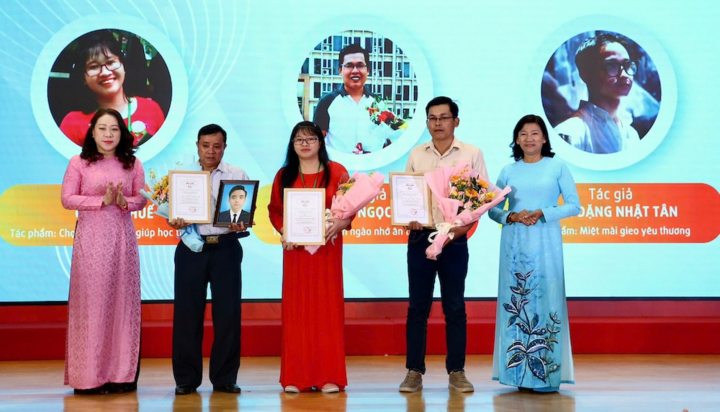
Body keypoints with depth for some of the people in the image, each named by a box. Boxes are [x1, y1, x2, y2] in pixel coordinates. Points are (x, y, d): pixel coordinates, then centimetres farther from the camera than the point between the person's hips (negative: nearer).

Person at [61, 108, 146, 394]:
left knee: (123, 300, 3)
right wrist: (102, 201, -12)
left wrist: (124, 202, -12)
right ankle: (90, 376, 5)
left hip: (123, 237, 3)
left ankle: (121, 374, 10)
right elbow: (67, 199, -3)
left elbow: (142, 199, 8)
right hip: (90, 238, -2)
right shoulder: (79, 163, 2)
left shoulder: (132, 164, 9)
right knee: (91, 301, -2)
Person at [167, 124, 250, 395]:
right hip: (191, 248, 0)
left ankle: (224, 378, 12)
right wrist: (174, 222, -19)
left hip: (226, 248, 0)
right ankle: (186, 378, 12)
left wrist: (241, 224, -21)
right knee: (187, 311, 2)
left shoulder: (238, 175, 7)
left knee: (227, 312, 1)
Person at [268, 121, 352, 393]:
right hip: (295, 249, 2)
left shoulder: (336, 172, 2)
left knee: (327, 307, 0)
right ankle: (295, 377, 9)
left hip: (327, 248, -2)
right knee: (296, 309, 2)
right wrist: (283, 230, -9)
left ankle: (329, 376, 7)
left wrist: (341, 222, -19)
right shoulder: (284, 175, 9)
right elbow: (274, 210, 9)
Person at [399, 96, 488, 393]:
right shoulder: (416, 155, 8)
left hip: (454, 239, -2)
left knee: (455, 308, 5)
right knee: (417, 307, 4)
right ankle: (414, 372, 12)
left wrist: (466, 224, -15)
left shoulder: (472, 154, 2)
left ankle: (456, 372, 14)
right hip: (420, 237, 2)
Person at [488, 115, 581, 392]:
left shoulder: (557, 167, 4)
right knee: (515, 302, 1)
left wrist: (542, 213, -12)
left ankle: (546, 375, 1)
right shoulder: (508, 171, 11)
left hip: (545, 244, -2)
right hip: (514, 244, 2)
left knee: (545, 300, -5)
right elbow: (492, 209, 10)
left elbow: (574, 205, 0)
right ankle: (519, 373, 7)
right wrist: (512, 216, -9)